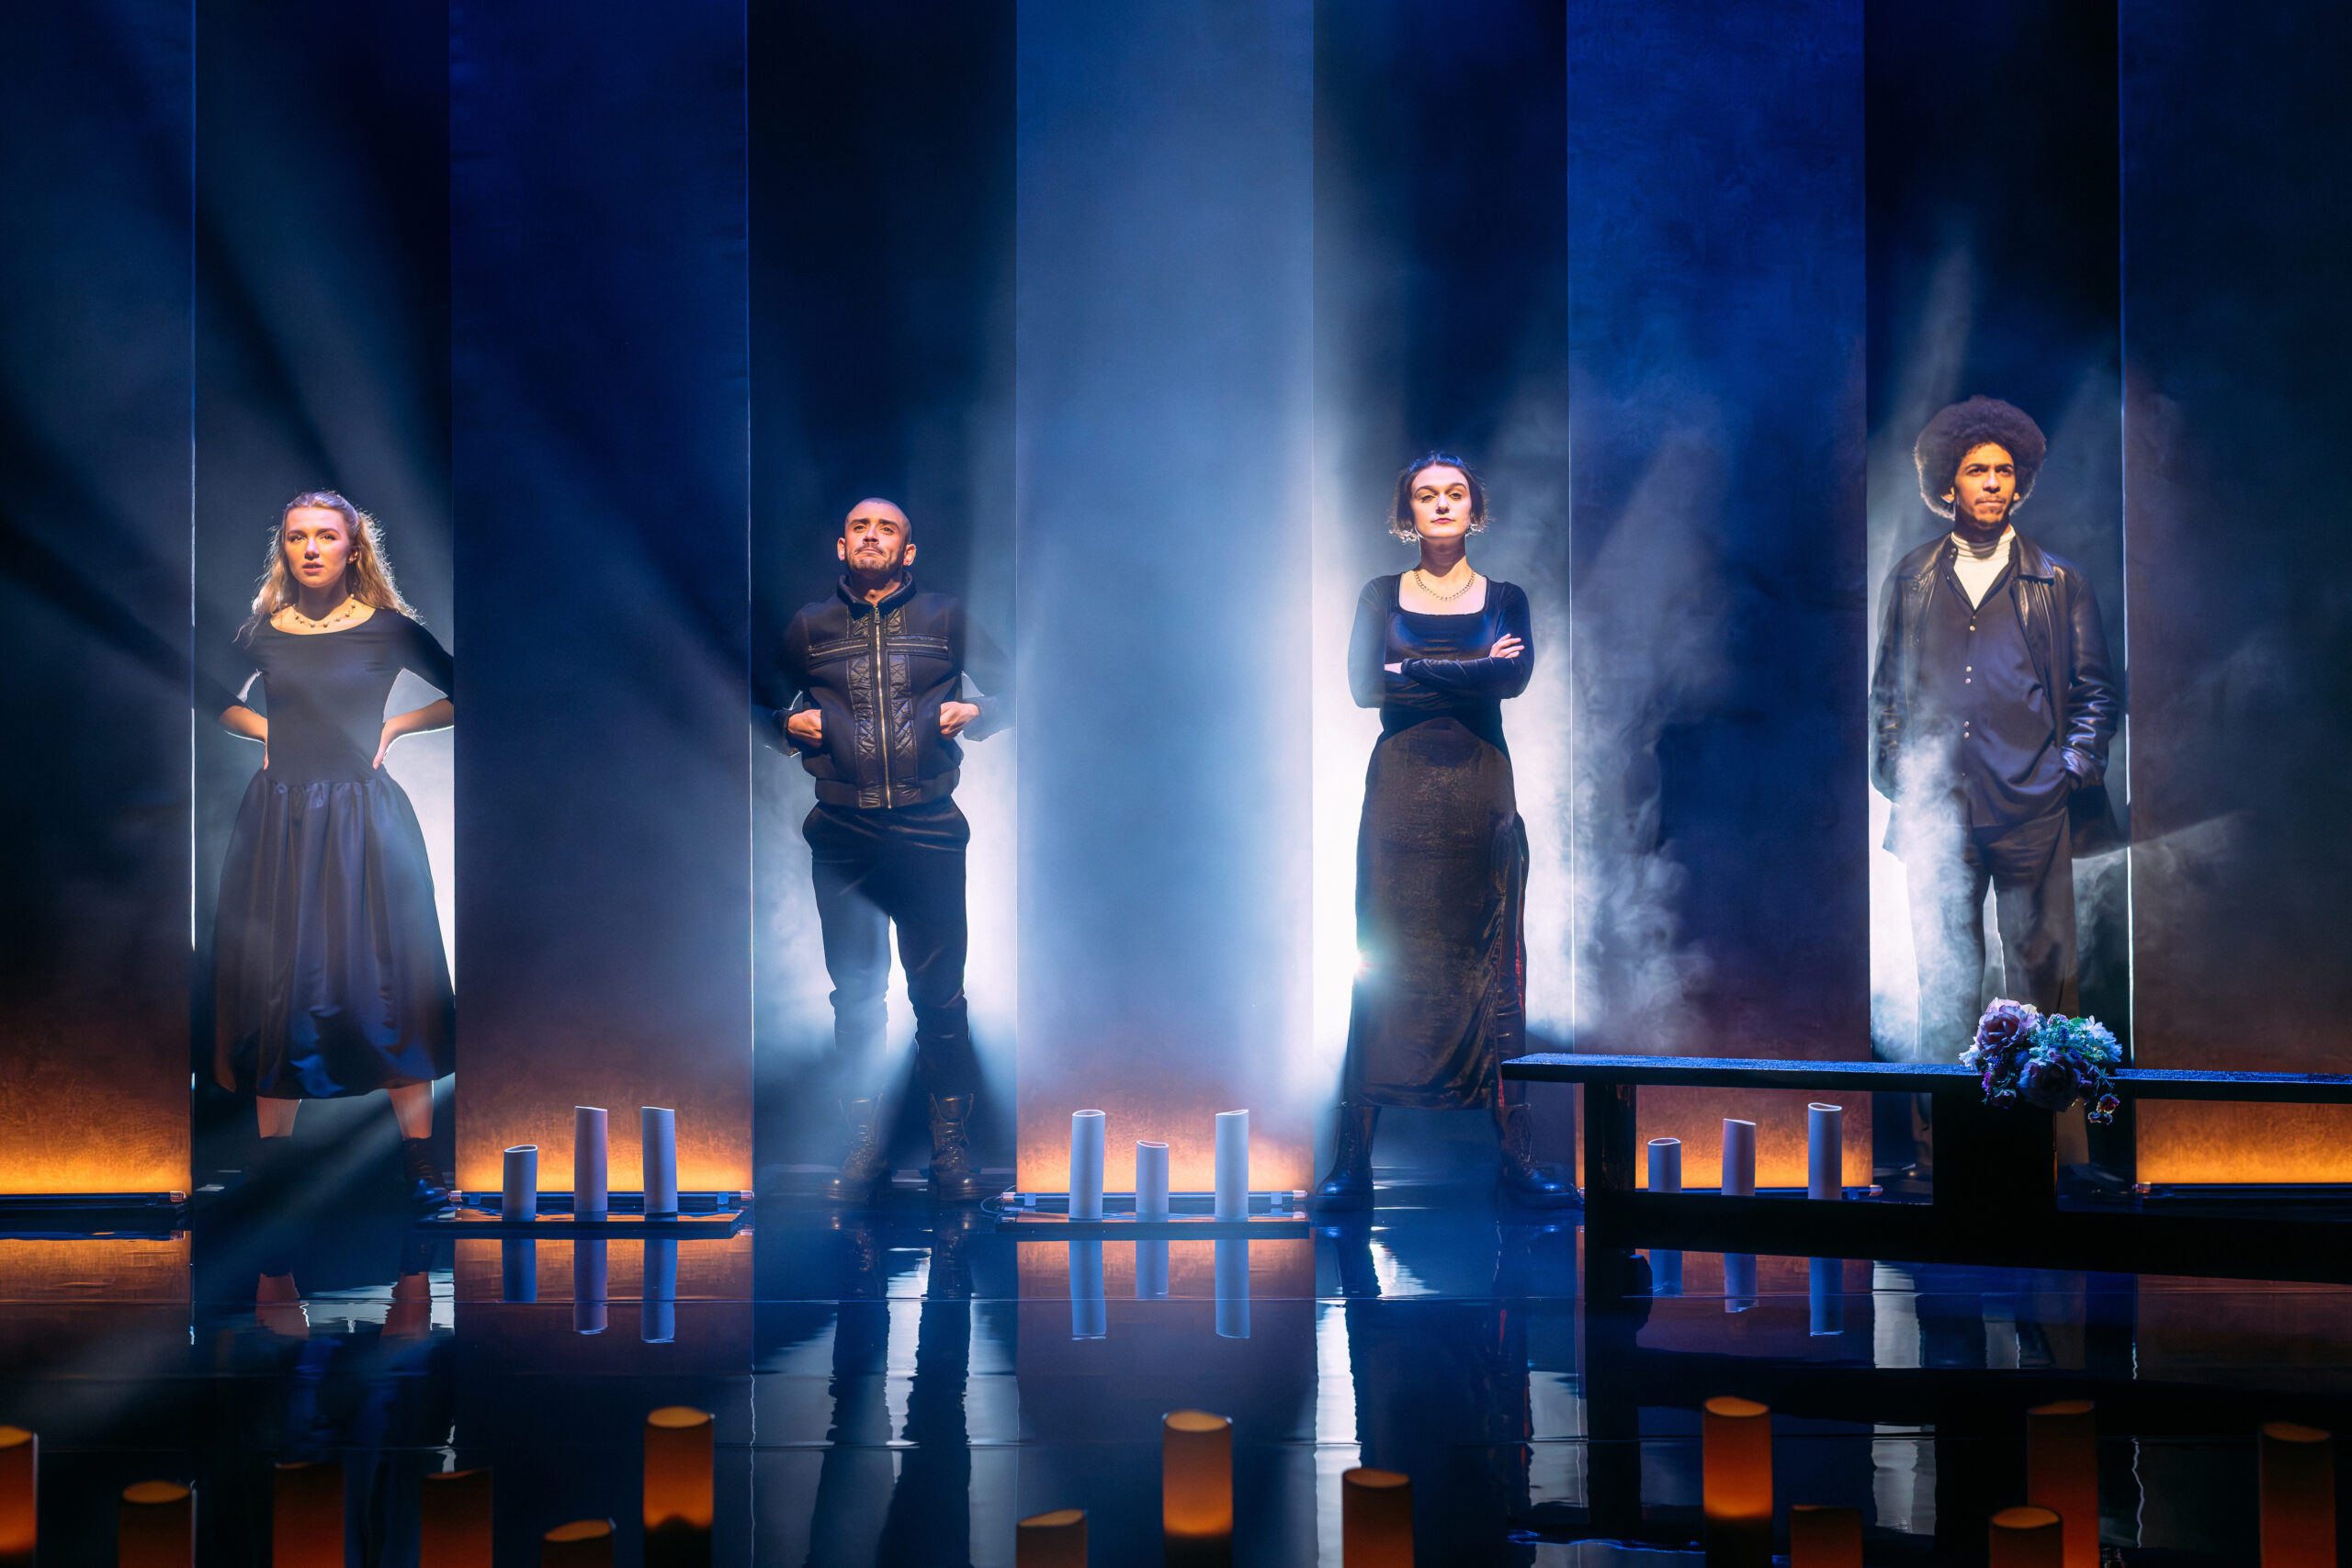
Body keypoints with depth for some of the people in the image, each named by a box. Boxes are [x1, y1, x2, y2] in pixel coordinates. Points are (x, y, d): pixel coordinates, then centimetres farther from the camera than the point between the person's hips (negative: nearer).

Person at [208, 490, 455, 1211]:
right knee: (276, 978, 3)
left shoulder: (389, 629, -2)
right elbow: (218, 701, 24)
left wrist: (394, 726, -2)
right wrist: (268, 731, 8)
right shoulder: (261, 632, 6)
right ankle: (273, 1154, 12)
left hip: (362, 818, -2)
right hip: (279, 819, 3)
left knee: (384, 976, -2)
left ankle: (418, 1158, 2)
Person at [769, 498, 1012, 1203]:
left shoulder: (946, 618, 6)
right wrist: (790, 723, 0)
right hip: (842, 835, 1)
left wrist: (975, 712, -6)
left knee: (939, 990, 1)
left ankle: (951, 1139, 10)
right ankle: (865, 1140, 14)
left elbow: (1008, 689, 14)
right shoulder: (808, 627, 10)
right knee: (854, 993, 5)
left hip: (928, 832, -1)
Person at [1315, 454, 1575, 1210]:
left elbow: (1517, 676, -9)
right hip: (1400, 790, -1)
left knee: (1493, 959, -1)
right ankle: (1353, 1155, -6)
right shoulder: (1381, 597, 9)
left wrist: (1417, 669, -9)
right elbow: (1364, 685, -7)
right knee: (1384, 961, -6)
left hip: (1481, 793, 1)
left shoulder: (1505, 600, 11)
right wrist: (1471, 669, -7)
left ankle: (1518, 1152, 0)